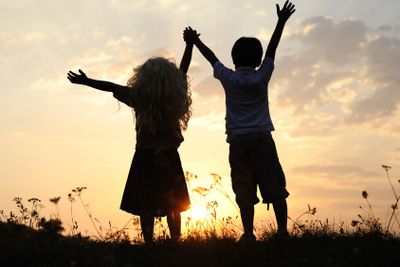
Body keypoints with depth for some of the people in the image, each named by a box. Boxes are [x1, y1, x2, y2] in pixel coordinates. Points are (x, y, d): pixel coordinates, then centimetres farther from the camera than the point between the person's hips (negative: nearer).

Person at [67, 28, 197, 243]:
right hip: (170, 158, 2)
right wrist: (190, 43, 19)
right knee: (173, 205, 11)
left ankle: (149, 243, -4)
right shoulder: (175, 99, -5)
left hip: (145, 158, -2)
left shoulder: (140, 98, -11)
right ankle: (175, 241, 8)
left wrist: (85, 81, 10)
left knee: (145, 205, 2)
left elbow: (111, 87, 0)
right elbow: (183, 69, 7)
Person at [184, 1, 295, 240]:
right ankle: (283, 230, -4)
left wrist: (195, 41, 33)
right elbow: (272, 50, 14)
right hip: (262, 139, 0)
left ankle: (249, 234, -11)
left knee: (245, 192, -4)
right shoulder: (261, 77, 5)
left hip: (238, 142, 1)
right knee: (276, 188, 1)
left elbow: (212, 57, 19)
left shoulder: (229, 78, 6)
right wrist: (282, 22, 22)